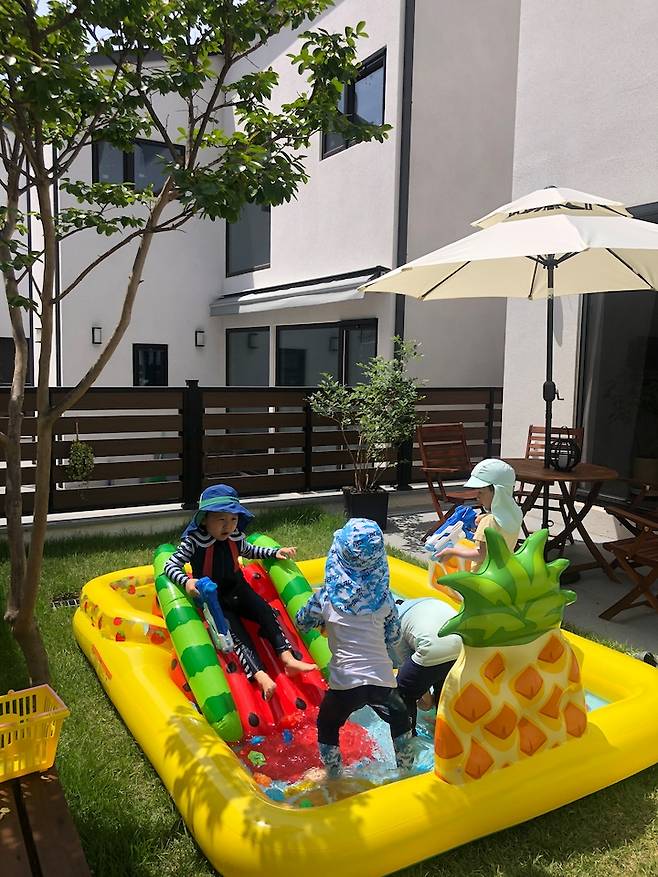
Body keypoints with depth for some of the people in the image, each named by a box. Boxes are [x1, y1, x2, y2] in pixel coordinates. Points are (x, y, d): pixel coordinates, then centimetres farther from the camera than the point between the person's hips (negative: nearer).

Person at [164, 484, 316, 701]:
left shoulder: (235, 537, -1)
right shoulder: (193, 541, -18)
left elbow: (249, 551, 21)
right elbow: (171, 565, -19)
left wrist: (275, 552, 10)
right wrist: (186, 581, -39)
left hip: (238, 589, 5)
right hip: (213, 598, -5)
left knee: (265, 612, -16)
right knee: (235, 630, -24)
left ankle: (287, 657, -22)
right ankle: (259, 674, -34)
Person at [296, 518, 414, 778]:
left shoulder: (327, 595, -6)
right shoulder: (384, 595, -1)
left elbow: (302, 622, 11)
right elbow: (393, 636, 11)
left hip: (345, 681, -2)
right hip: (382, 679, 2)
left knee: (326, 727, 26)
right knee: (400, 720, 31)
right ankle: (406, 771, 41)